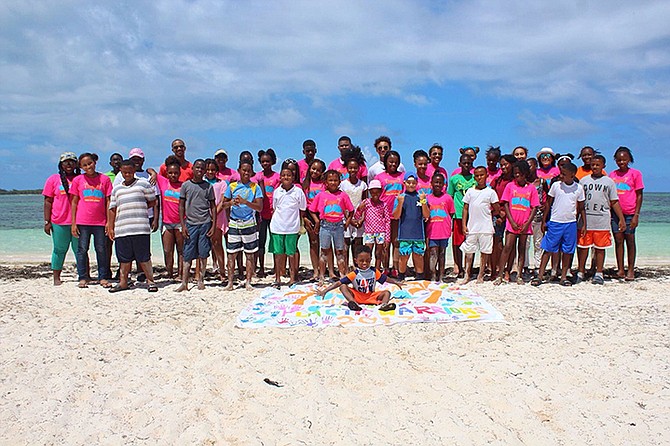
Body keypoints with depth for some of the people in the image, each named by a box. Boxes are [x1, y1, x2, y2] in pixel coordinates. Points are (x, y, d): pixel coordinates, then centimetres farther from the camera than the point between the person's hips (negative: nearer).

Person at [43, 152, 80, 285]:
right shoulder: (53, 179, 6)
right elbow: (48, 201, 4)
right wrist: (47, 222, -1)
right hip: (59, 223, -1)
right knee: (59, 249, 6)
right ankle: (56, 277, 14)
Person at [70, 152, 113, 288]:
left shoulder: (104, 179, 4)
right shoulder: (78, 180, 5)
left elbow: (108, 201, 5)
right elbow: (74, 202, 7)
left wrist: (109, 221, 0)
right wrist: (73, 223, 1)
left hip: (100, 221, 0)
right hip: (82, 221, 0)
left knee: (101, 249, 5)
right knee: (82, 249, 4)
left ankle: (103, 277, 13)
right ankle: (83, 278, 12)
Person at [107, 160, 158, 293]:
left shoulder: (143, 184, 6)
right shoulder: (117, 189, 17)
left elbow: (152, 202, 8)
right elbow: (112, 209, 16)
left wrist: (139, 208, 2)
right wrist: (110, 228, 12)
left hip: (140, 228, -4)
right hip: (121, 230, 4)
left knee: (144, 257, -2)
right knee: (124, 258, 8)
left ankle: (150, 281, 7)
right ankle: (123, 282, 17)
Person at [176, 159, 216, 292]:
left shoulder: (208, 186, 7)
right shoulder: (186, 185, 5)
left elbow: (213, 206, 9)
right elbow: (181, 206, 6)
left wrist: (213, 225, 1)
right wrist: (183, 225, -1)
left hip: (205, 223, 1)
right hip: (190, 223, 0)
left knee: (203, 254, 3)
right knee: (188, 255, -1)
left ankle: (201, 281, 12)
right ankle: (184, 283, 1)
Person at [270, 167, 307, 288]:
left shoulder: (298, 191, -3)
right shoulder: (277, 191, 4)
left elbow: (302, 210, 6)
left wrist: (298, 223, 5)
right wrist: (274, 221, 7)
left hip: (292, 227, -2)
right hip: (277, 227, 2)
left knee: (291, 253, 3)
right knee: (278, 253, 7)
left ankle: (293, 279, 15)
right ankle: (277, 279, 16)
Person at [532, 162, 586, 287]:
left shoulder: (578, 188, 2)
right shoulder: (556, 185, 0)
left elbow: (581, 208, 10)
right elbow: (548, 203, 5)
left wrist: (584, 224, 6)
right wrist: (544, 221, 3)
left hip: (571, 223, 1)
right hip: (555, 222, -1)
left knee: (568, 251, 5)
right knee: (548, 249, -2)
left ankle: (563, 276, 14)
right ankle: (540, 275, 0)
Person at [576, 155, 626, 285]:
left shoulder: (609, 182, 7)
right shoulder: (584, 180, 9)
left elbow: (614, 202, 7)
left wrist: (621, 219, 1)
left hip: (602, 221, -1)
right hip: (585, 219, 1)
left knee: (600, 247, 4)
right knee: (583, 246, 4)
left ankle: (599, 274, 13)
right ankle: (581, 272, 15)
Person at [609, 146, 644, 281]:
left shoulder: (635, 173, -1)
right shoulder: (612, 174, 9)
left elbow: (639, 195, -2)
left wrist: (636, 215, -8)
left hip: (629, 213, -3)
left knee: (630, 240, 1)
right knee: (618, 240, 4)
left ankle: (631, 270, 7)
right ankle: (620, 270, 10)